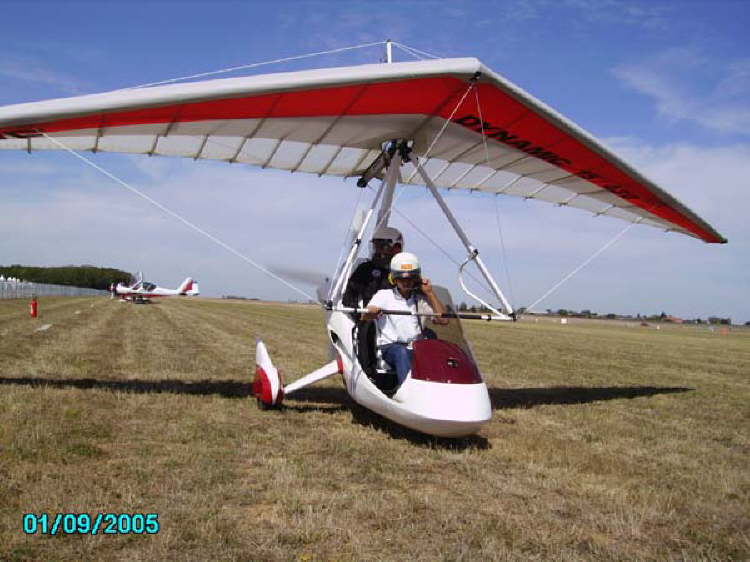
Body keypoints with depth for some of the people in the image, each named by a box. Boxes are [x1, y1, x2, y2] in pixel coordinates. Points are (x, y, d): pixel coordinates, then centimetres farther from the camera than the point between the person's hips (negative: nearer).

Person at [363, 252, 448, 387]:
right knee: (401, 352, -37)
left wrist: (430, 293, 6)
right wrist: (371, 312, -26)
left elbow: (443, 320, 7)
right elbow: (364, 317, -1)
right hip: (389, 348, -2)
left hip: (416, 349, 2)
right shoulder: (383, 295, 13)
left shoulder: (421, 299, 18)